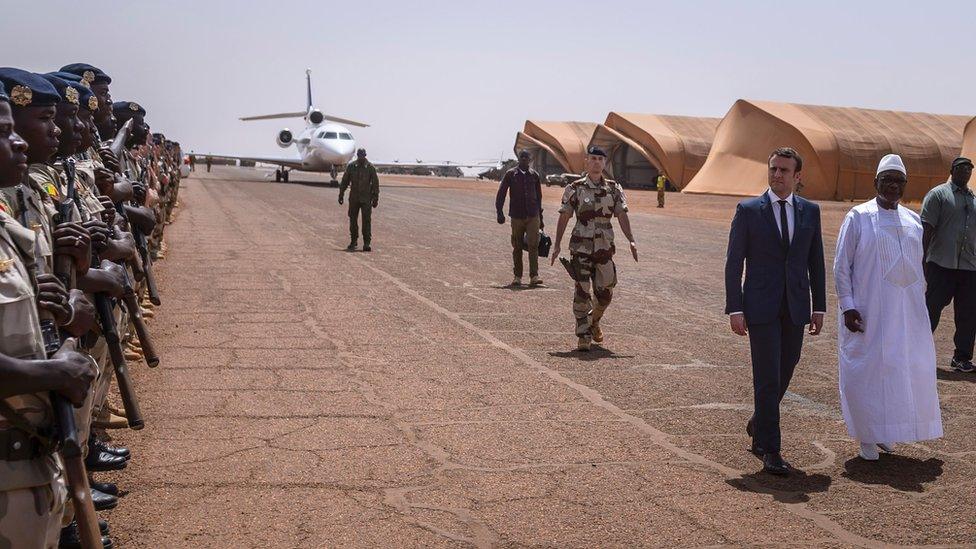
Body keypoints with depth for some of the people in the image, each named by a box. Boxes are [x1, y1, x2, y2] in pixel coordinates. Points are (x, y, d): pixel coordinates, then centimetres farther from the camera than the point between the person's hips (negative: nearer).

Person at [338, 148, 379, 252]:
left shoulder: (370, 167, -3)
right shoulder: (351, 166, 2)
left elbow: (375, 183, 1)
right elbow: (344, 181, 9)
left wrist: (376, 199, -1)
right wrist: (341, 195, 7)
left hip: (366, 199, -2)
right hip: (354, 198, 2)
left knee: (367, 220, -6)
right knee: (353, 220, 8)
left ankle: (366, 244, -2)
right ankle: (353, 242, 19)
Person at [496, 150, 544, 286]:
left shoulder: (534, 175, 9)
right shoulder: (511, 174, 1)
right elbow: (501, 193, 1)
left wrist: (540, 218, 19)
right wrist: (499, 212, -10)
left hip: (533, 216, 1)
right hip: (517, 217, -1)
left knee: (533, 245, -11)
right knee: (517, 247, 6)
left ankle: (534, 276, -12)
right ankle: (517, 276, 14)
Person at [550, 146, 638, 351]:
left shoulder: (613, 189, 7)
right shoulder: (575, 189, 0)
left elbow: (622, 216, 0)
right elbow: (564, 218, -1)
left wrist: (631, 241, -12)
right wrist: (557, 245, -6)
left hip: (605, 247, 3)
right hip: (581, 247, -3)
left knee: (605, 292, 7)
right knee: (582, 291, -6)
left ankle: (594, 321, 35)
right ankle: (583, 336, 2)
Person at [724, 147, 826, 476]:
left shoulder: (810, 211, 7)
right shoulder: (748, 210, -3)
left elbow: (816, 261, 11)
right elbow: (734, 262, -4)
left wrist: (819, 307, 7)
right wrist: (734, 309, -9)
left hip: (796, 307, 4)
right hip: (761, 306, -4)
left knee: (784, 374, 13)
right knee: (767, 377, -5)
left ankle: (759, 424, 38)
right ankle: (769, 450, 3)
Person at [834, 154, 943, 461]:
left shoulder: (913, 221, 9)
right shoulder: (858, 218, -5)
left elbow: (917, 266, 16)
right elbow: (841, 265, -5)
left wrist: (920, 304, 12)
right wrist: (847, 306, -12)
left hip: (908, 312, 5)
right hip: (869, 312, -5)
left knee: (906, 370, 9)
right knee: (867, 370, 0)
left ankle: (884, 431, 25)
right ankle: (867, 437, 12)